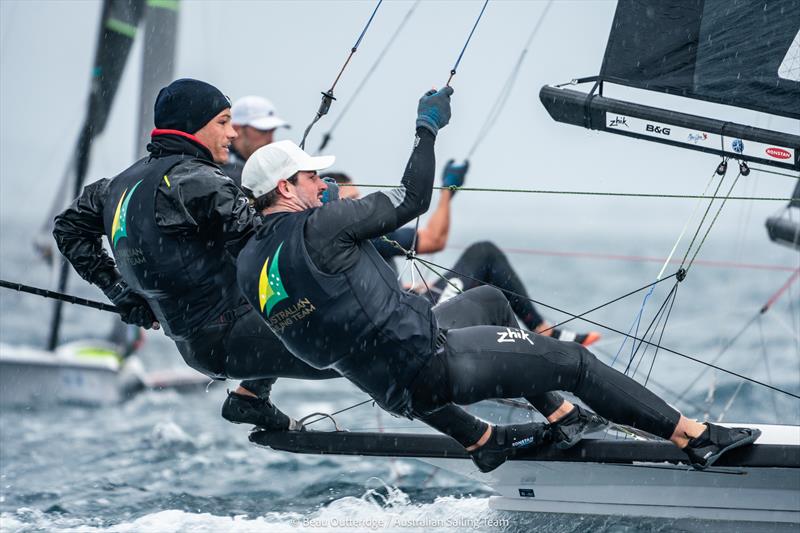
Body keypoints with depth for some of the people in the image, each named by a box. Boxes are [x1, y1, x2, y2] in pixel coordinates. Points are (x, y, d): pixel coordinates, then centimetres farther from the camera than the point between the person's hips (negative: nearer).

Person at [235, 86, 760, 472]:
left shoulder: (248, 265, 3)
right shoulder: (318, 227, -21)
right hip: (434, 368, -9)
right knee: (574, 360, -1)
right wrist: (427, 127, 0)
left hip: (397, 394, 9)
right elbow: (412, 200, -13)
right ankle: (697, 438, 2)